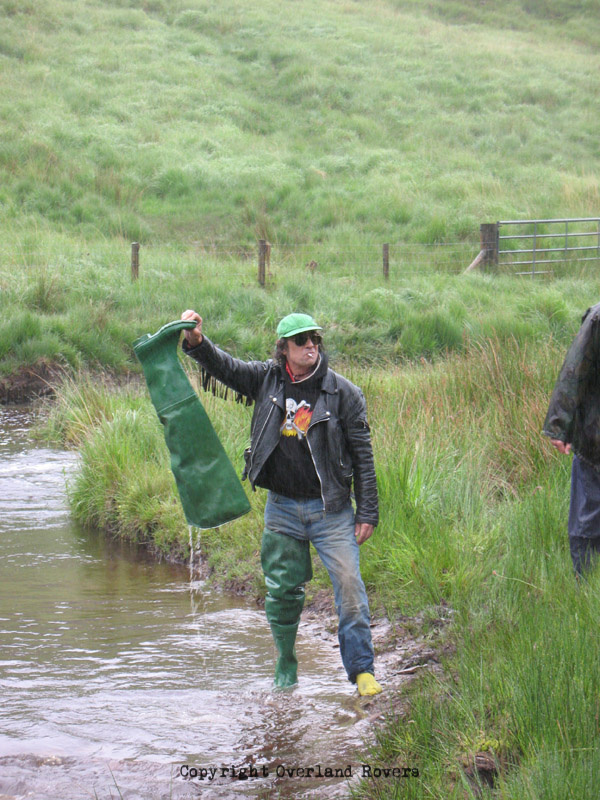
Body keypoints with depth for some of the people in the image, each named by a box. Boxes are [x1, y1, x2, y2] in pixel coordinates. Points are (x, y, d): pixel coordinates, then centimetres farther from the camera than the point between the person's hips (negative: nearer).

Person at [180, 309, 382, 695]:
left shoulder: (343, 392, -5)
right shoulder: (267, 379, 3)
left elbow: (363, 455, -2)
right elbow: (225, 367, 0)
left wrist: (367, 513, -5)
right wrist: (197, 341, -22)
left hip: (330, 508, -2)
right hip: (282, 507, 3)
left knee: (349, 584, -11)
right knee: (282, 591, 8)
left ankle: (362, 670, -3)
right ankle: (286, 669, 25)